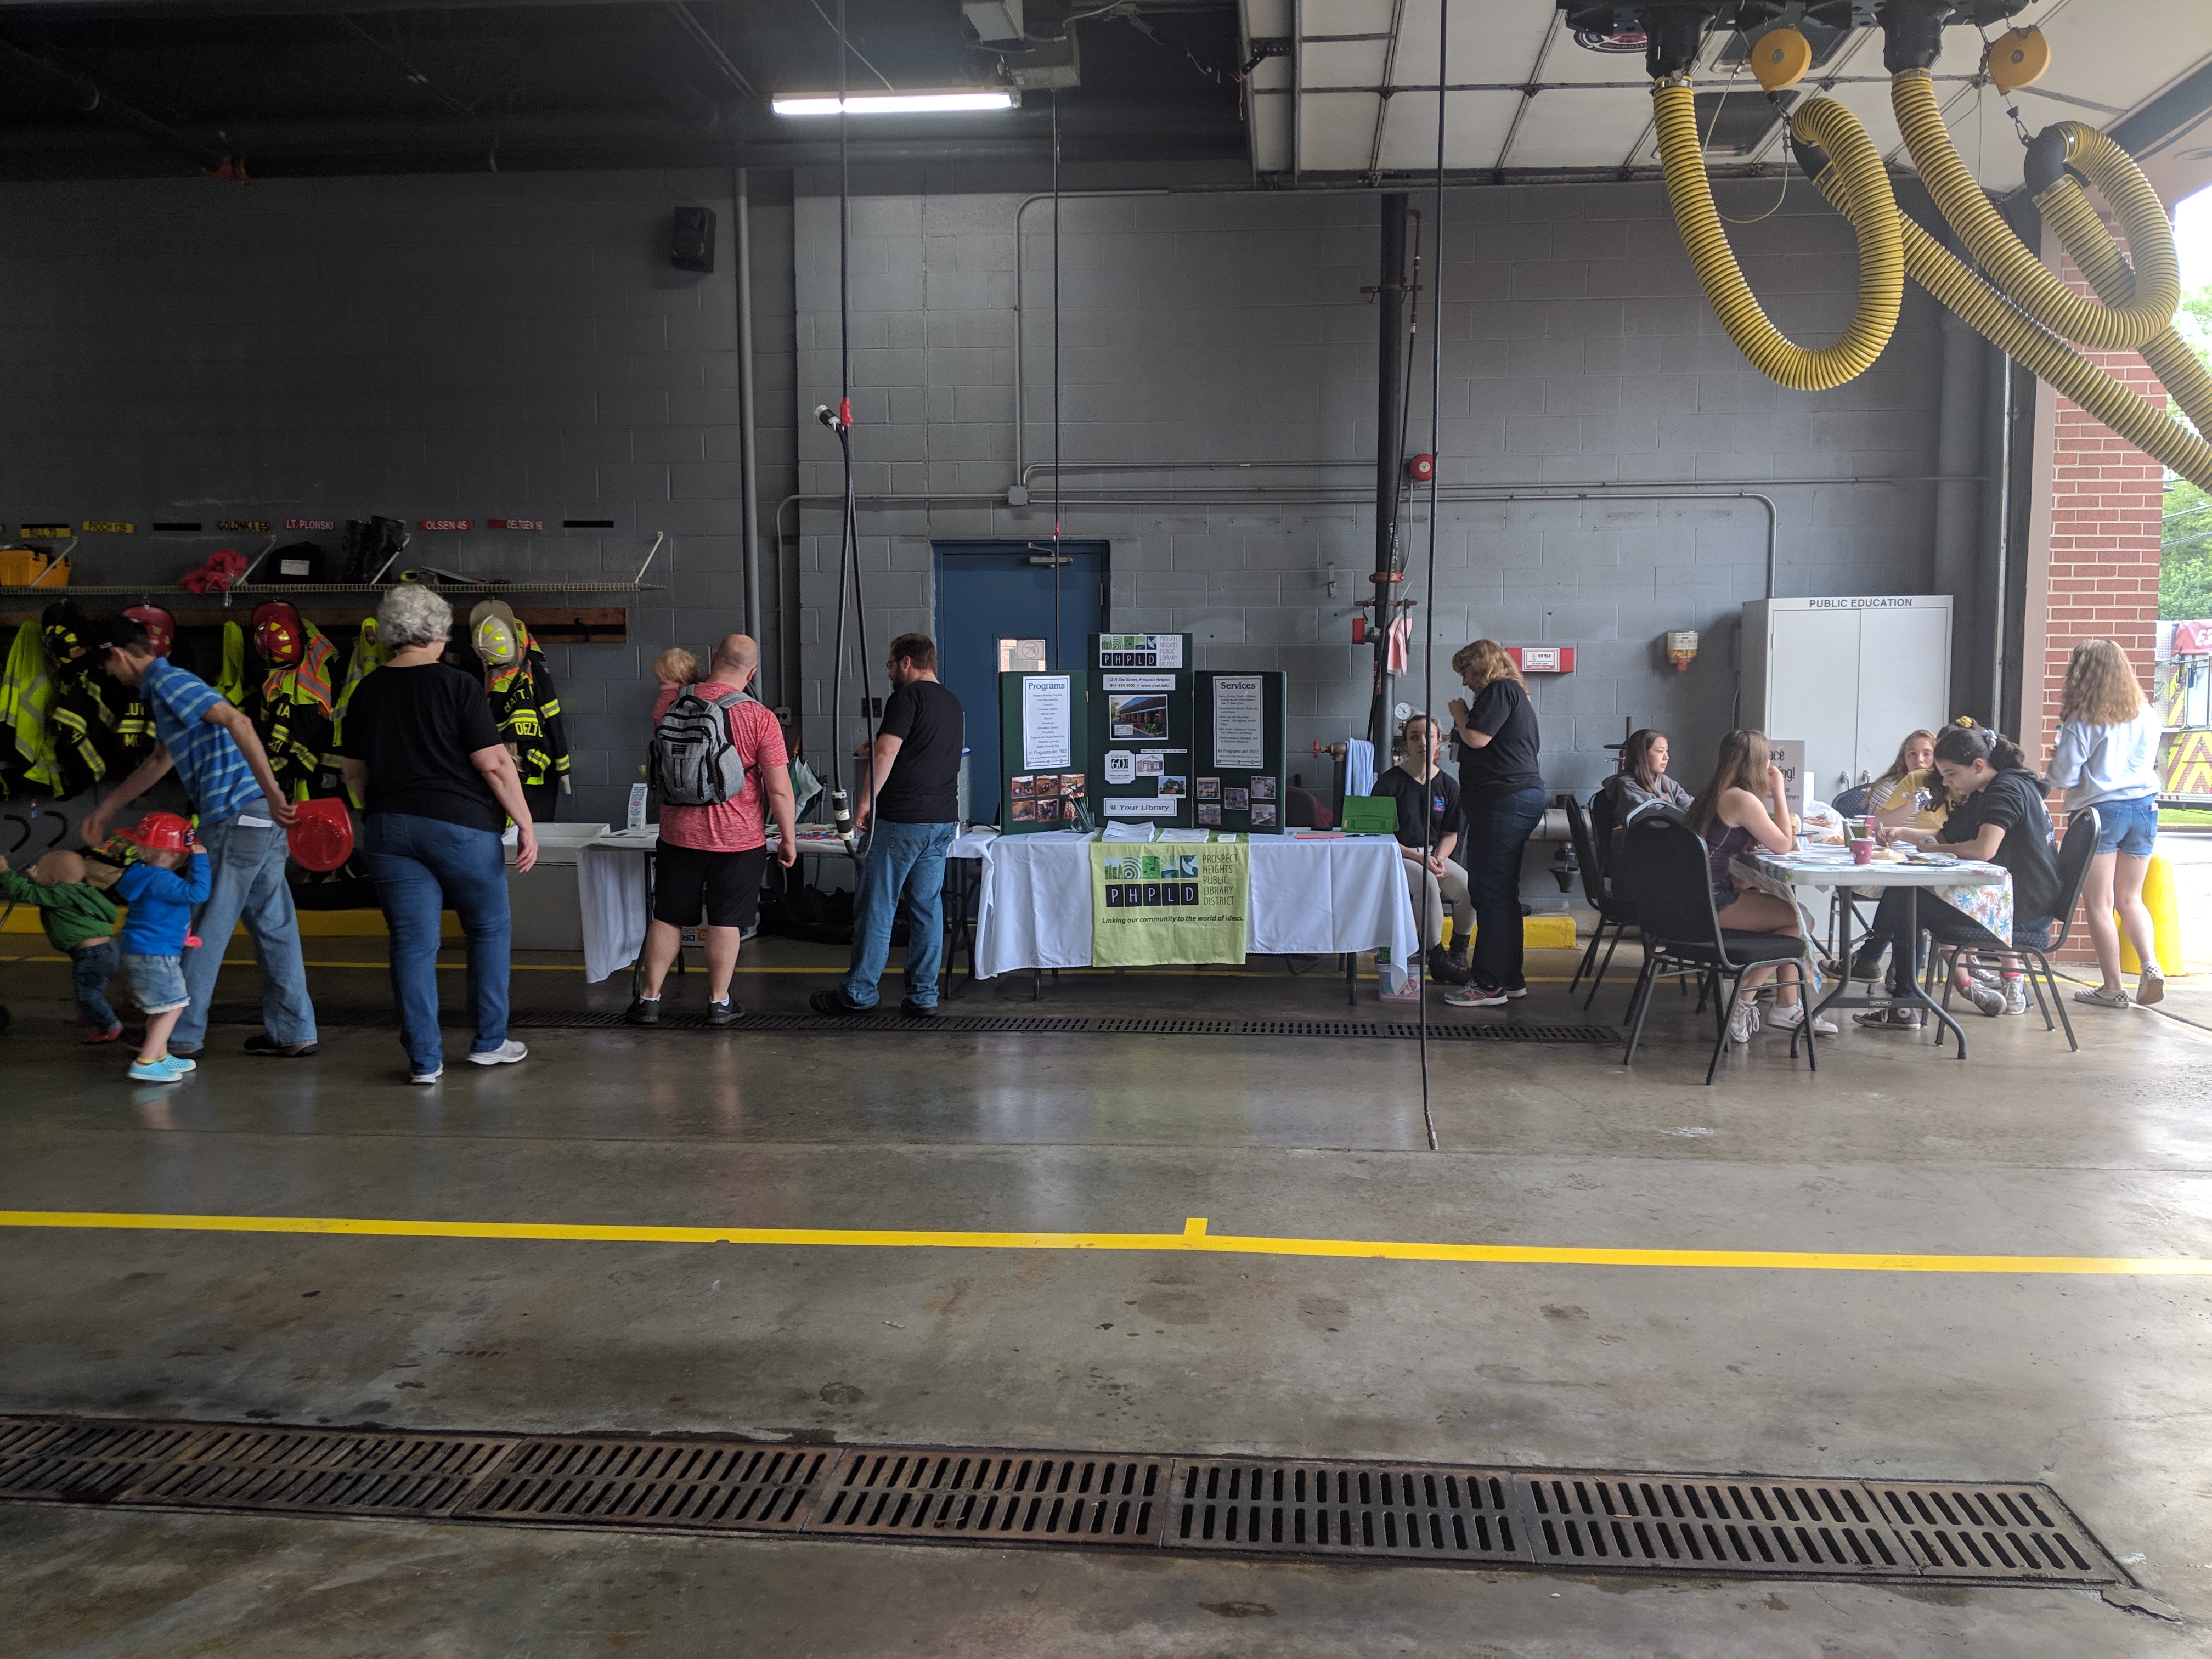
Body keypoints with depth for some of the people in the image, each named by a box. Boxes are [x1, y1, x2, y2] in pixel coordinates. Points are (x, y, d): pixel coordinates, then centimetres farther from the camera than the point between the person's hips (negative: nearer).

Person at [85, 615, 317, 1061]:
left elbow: (238, 722, -24)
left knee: (205, 931, 2)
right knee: (273, 927, 10)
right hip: (262, 822, 9)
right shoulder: (167, 688, 24)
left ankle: (182, 1037, 12)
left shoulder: (169, 682, -8)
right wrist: (107, 810, 43)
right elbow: (159, 762, 37)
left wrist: (271, 792, -29)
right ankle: (293, 1032, 14)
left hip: (235, 818, -9)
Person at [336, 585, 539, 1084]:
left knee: (413, 942, 6)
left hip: (388, 830, 4)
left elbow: (353, 770, 14)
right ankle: (489, 1042, 19)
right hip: (461, 825, -4)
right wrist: (526, 823, -6)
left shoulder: (367, 692, 7)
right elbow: (494, 763, -12)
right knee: (489, 929, 13)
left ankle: (423, 1059, 6)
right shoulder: (458, 686, -8)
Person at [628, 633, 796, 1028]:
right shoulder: (760, 719, -15)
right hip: (738, 838, -3)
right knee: (726, 921, 7)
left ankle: (650, 998, 20)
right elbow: (780, 790, -12)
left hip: (679, 833, 3)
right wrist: (789, 838, -3)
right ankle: (719, 1002, 15)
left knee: (667, 917, 13)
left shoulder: (671, 701, -6)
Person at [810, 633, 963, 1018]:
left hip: (902, 820, -8)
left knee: (876, 907, -1)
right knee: (927, 906, 9)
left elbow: (885, 752, -18)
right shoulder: (953, 704, 18)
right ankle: (924, 994, 9)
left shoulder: (908, 697, -9)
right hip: (943, 820, 8)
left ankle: (859, 993, 5)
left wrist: (866, 801, -15)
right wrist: (876, 751, 34)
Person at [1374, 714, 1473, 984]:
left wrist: (1439, 858, -10)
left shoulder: (1447, 785, 6)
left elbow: (1450, 834, 12)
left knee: (1467, 886, -24)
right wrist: (1419, 858, -18)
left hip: (1433, 853, 4)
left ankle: (1458, 953, -2)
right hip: (1397, 854, -4)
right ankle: (1437, 958, -22)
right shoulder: (1390, 782, -6)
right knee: (1427, 882, -35)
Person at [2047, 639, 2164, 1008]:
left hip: (2099, 811, -5)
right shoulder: (2147, 716, 5)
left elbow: (2062, 777, -11)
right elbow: (2149, 763, 19)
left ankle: (2113, 988, 4)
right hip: (2144, 808, 5)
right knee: (2130, 899, 17)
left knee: (2099, 904, 4)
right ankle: (2151, 966, -2)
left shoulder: (2082, 722, -11)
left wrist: (2056, 760, 9)